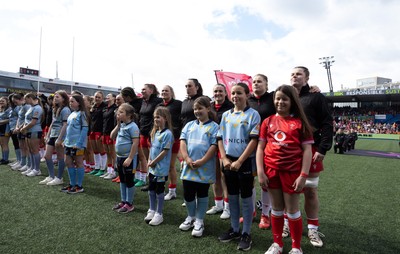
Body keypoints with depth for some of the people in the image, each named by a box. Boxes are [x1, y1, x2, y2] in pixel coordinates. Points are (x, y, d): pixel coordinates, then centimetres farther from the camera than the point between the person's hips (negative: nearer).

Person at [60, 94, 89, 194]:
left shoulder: (82, 113, -11)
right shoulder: (72, 113, 13)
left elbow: (85, 129, -16)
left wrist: (79, 143, -21)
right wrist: (65, 140, 13)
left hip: (77, 143, -8)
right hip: (69, 143, 8)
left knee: (78, 163, 1)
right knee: (68, 162, 12)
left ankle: (79, 186, 11)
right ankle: (72, 184, 24)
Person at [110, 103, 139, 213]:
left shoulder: (132, 126, -17)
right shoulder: (121, 125, 8)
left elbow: (135, 143, -21)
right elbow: (112, 137, 8)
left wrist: (130, 158, -23)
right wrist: (118, 124, -1)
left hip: (128, 158, -9)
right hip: (119, 157, 9)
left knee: (129, 181, 3)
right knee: (122, 180, 18)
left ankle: (129, 204, 15)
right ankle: (123, 201, 31)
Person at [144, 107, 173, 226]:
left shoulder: (167, 133, -17)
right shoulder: (155, 132, 8)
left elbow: (165, 151, -19)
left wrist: (154, 162, -14)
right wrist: (149, 161, 1)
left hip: (161, 169, -8)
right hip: (152, 168, 8)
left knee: (159, 191, 5)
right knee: (151, 190, 17)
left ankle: (159, 214, 19)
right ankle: (152, 211, 34)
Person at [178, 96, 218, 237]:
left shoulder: (214, 126, -2)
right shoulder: (189, 125, 11)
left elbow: (214, 146, -10)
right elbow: (182, 141, 3)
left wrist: (202, 161, -18)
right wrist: (187, 158, -11)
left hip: (205, 167, -4)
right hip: (189, 166, 4)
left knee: (202, 194, 9)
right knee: (188, 194, 11)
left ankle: (199, 221, 24)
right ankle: (191, 217, 34)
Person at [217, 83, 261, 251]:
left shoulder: (253, 114, -6)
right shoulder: (226, 115, 8)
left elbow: (254, 140, -12)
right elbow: (220, 138, 9)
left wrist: (239, 161, -16)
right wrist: (224, 159, -4)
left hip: (245, 162, -4)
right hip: (228, 161, 5)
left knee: (246, 198, 6)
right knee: (232, 197, 14)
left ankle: (246, 233, 19)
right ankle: (234, 229, 29)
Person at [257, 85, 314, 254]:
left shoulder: (300, 122, -2)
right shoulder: (268, 121, 5)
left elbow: (307, 150, -4)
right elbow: (260, 147, 4)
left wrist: (303, 175, -11)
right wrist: (260, 172, -4)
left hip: (292, 171, -2)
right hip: (271, 170, 3)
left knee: (292, 210, 8)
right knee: (276, 208, 15)